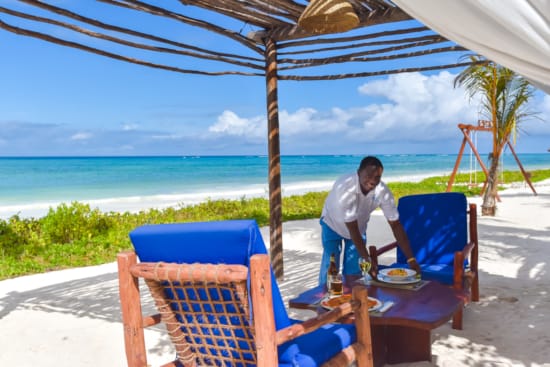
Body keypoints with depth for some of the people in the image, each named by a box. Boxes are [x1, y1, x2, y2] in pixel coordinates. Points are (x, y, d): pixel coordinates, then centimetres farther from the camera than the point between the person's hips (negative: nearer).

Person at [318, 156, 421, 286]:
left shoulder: (383, 191, -29)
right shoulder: (345, 188, -40)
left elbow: (396, 225, -20)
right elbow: (352, 229, -34)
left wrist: (411, 259, -23)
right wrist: (367, 260, -35)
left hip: (359, 227, 3)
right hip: (333, 225, -3)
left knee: (354, 271, 1)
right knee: (330, 269, -6)